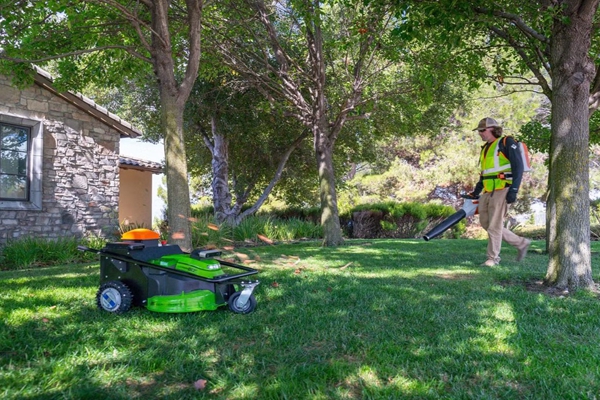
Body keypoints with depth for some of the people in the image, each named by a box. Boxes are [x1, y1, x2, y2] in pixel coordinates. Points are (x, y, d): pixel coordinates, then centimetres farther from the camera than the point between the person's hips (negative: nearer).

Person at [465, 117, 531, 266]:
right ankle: (521, 243, 22)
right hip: (488, 191, 9)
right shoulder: (485, 148, 19)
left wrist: (513, 190, -18)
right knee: (485, 222, 10)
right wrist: (476, 192, 23)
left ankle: (493, 258, 8)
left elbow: (518, 167, -11)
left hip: (502, 190, -9)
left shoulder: (507, 143, -5)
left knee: (494, 225, -6)